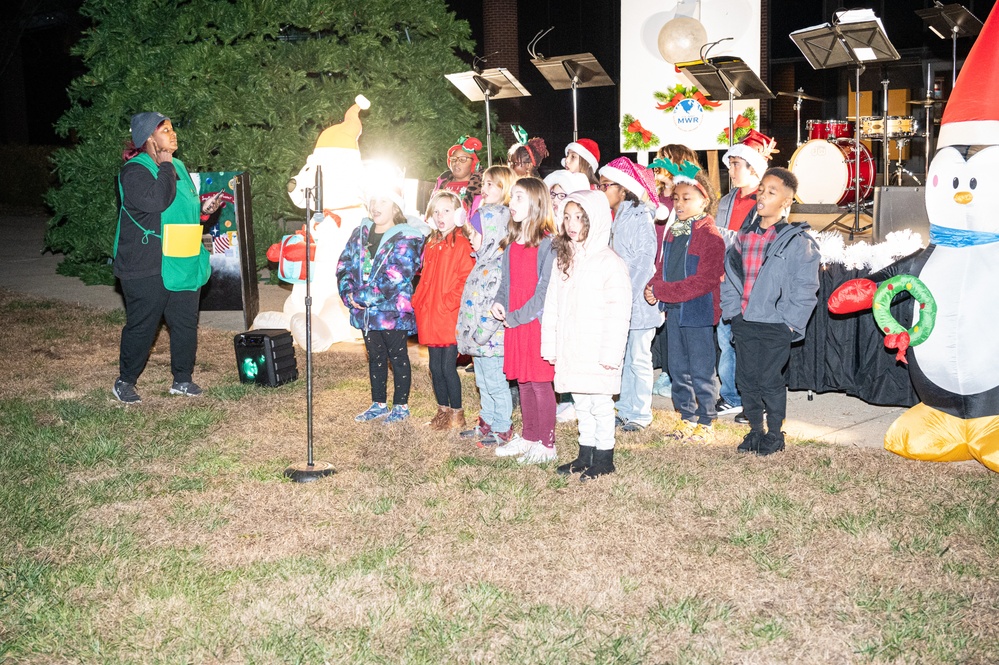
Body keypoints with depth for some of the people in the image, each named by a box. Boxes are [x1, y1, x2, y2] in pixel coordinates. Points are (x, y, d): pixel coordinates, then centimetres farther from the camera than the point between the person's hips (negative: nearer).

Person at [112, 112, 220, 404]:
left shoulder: (178, 167, 15)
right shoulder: (135, 171, -10)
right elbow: (156, 202, -28)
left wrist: (204, 209, 7)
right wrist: (165, 166, -17)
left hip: (184, 263, 7)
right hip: (148, 267, -7)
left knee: (186, 324, 10)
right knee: (141, 326, 1)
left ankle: (182, 379, 24)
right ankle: (125, 381, 17)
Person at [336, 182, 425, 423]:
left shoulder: (406, 238, -13)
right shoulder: (360, 233, 8)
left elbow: (396, 277, -22)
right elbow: (344, 265, 7)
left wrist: (363, 296, -22)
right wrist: (348, 292, -9)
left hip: (393, 312, -6)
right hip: (366, 313, 7)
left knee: (398, 358, 7)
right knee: (375, 358, 17)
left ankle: (401, 406, 19)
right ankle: (378, 404, 30)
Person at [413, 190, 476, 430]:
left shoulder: (462, 244, -10)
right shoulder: (431, 245, 14)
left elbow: (467, 280, -15)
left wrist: (449, 302, -18)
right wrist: (418, 301, 10)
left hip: (450, 318, -7)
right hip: (430, 318, 7)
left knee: (448, 367, -3)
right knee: (435, 367, 13)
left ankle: (457, 414, 10)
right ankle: (443, 410, 26)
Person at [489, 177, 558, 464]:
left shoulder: (547, 243, -13)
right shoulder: (512, 243, 12)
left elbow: (546, 289, -16)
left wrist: (517, 317, -15)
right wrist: (498, 303, 0)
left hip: (538, 321, -7)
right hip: (513, 323, 8)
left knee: (541, 383, -1)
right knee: (523, 382, 15)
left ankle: (547, 444, 9)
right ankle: (529, 437, 27)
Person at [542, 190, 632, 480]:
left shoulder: (609, 261, -11)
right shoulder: (563, 259, 10)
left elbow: (618, 312, -15)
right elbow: (552, 306, 11)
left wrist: (610, 354, -18)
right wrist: (550, 346, 7)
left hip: (597, 350, -6)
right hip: (570, 348, 6)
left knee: (600, 401, 2)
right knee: (581, 402, 15)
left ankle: (604, 456, 15)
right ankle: (585, 454, 25)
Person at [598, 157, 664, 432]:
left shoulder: (640, 218, -12)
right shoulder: (617, 218, 13)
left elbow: (644, 262, -16)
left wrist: (628, 295, -19)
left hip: (638, 301, -8)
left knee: (639, 358, 0)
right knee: (620, 357, 13)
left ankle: (640, 413, 10)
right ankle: (625, 409, 23)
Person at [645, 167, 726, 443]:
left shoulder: (710, 236, -15)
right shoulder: (672, 232, 10)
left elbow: (704, 281, -21)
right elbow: (662, 266, 15)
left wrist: (662, 291, -21)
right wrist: (654, 287, -7)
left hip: (698, 312, -8)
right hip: (673, 309, 8)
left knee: (701, 371, 2)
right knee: (678, 368, 15)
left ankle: (705, 423, 14)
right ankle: (686, 417, 28)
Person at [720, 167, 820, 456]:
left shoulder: (797, 240, -9)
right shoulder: (745, 235, 7)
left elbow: (806, 286, -9)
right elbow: (730, 274, 14)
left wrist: (789, 321, -12)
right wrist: (731, 309, 6)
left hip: (775, 326, -5)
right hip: (744, 322, 5)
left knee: (771, 380, 2)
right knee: (746, 378, 11)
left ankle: (775, 434, 20)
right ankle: (755, 430, 27)